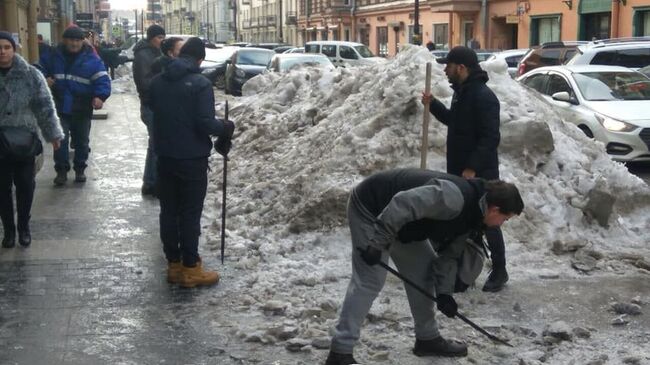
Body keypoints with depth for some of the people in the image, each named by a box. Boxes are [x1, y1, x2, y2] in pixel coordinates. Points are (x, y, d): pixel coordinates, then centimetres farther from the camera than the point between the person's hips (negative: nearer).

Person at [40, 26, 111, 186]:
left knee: (82, 140, 11)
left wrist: (100, 96, -26)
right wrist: (45, 77, -5)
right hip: (60, 106, 1)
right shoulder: (55, 56, 2)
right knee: (60, 139, -4)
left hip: (82, 108, -1)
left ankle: (80, 169, 26)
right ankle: (61, 170, 7)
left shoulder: (91, 59, -5)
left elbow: (103, 79, -9)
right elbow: (41, 68, 17)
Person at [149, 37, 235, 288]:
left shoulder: (157, 82, 4)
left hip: (164, 155, 6)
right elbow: (206, 124, -20)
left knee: (169, 210, 12)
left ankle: (173, 264, 19)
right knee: (190, 213, 2)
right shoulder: (200, 84, -16)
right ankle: (190, 268, 7)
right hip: (192, 158, -6)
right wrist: (227, 128, -3)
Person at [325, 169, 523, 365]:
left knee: (423, 271, 11)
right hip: (371, 209, -10)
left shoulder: (470, 215, 0)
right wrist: (377, 244, -32)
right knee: (369, 281, -13)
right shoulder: (454, 198, -32)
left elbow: (449, 253, 8)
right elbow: (401, 205, -38)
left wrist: (444, 292, -2)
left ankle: (428, 338, 25)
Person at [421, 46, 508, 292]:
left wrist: (473, 168, -27)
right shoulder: (461, 92, 11)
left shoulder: (483, 97, -20)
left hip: (480, 174, -9)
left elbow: (490, 138, -25)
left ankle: (499, 272, 13)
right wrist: (432, 105, 14)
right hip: (458, 171, 9)